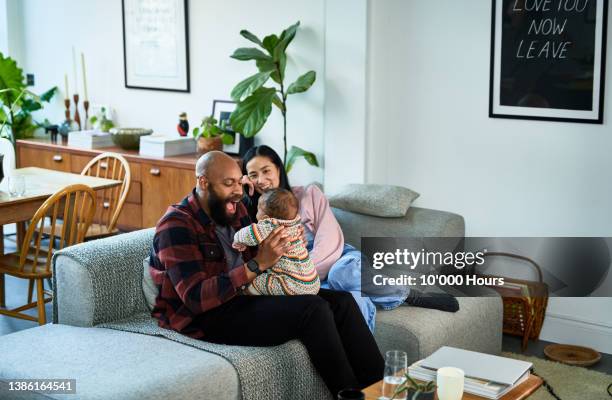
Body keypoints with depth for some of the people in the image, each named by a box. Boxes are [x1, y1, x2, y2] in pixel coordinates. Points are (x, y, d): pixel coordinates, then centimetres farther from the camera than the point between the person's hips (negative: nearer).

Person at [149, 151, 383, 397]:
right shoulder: (177, 226, -14)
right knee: (313, 310, -24)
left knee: (341, 301, -7)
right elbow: (196, 297, -23)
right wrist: (258, 265, -28)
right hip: (207, 317, -8)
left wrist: (287, 243, -9)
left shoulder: (235, 209, 10)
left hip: (246, 297, 8)